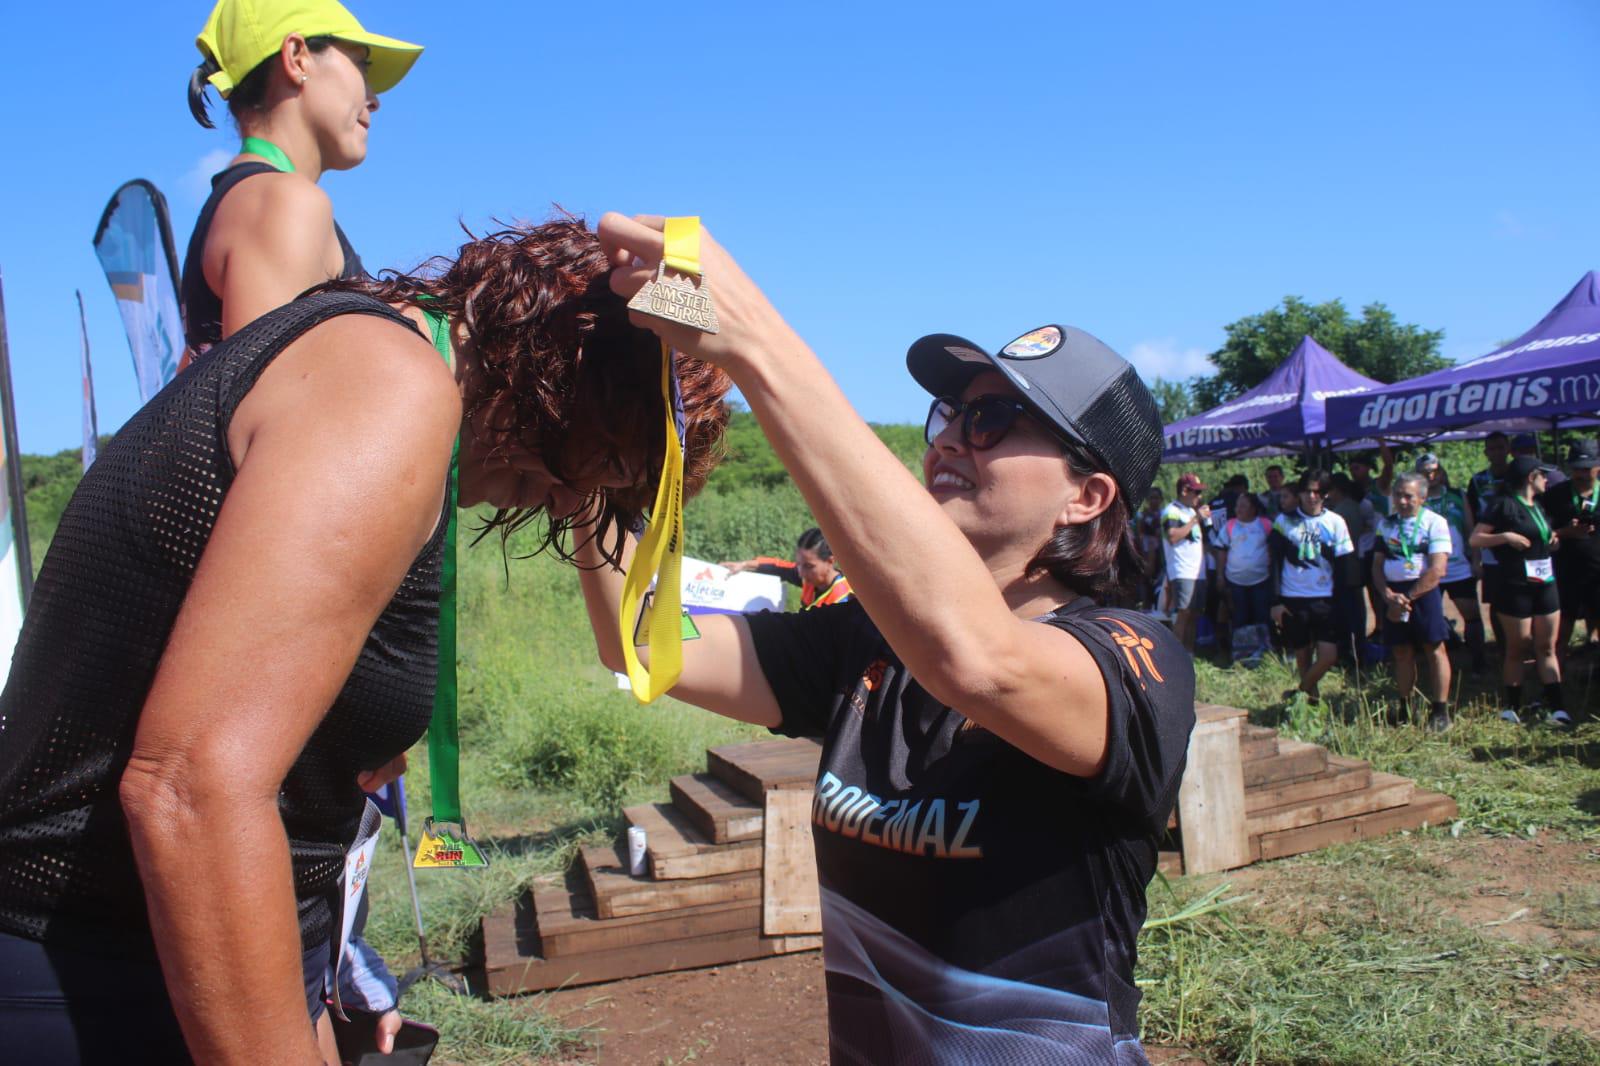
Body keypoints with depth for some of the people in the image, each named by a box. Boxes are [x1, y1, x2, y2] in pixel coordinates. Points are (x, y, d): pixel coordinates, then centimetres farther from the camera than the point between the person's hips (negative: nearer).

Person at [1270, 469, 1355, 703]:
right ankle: (1311, 698, 23)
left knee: (1329, 656, -10)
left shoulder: (1336, 522, 4)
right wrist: (1276, 601, -1)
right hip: (1292, 599, 0)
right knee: (1302, 656, 7)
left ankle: (1301, 691, 11)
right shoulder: (1285, 521, 2)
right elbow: (1276, 563, 4)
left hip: (1324, 599, 0)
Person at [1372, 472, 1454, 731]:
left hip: (1423, 592, -4)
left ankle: (1440, 711, 2)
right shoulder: (1385, 523, 11)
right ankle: (1405, 709, 16)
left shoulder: (1434, 522, -4)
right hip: (1393, 595, 4)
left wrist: (1408, 598, -13)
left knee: (1434, 649, -2)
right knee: (1402, 652, 9)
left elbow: (1437, 570, -12)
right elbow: (1377, 566, 9)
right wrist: (1389, 596, -7)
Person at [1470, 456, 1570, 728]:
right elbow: (1474, 539, -13)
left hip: (1545, 585, 7)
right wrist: (1506, 536, -25)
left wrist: (1552, 544, 9)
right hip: (1515, 586, -7)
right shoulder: (1504, 505, -9)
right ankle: (1513, 709, 12)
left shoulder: (1538, 507, 15)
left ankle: (1557, 708, 6)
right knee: (1518, 649, 2)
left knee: (1547, 648, 5)